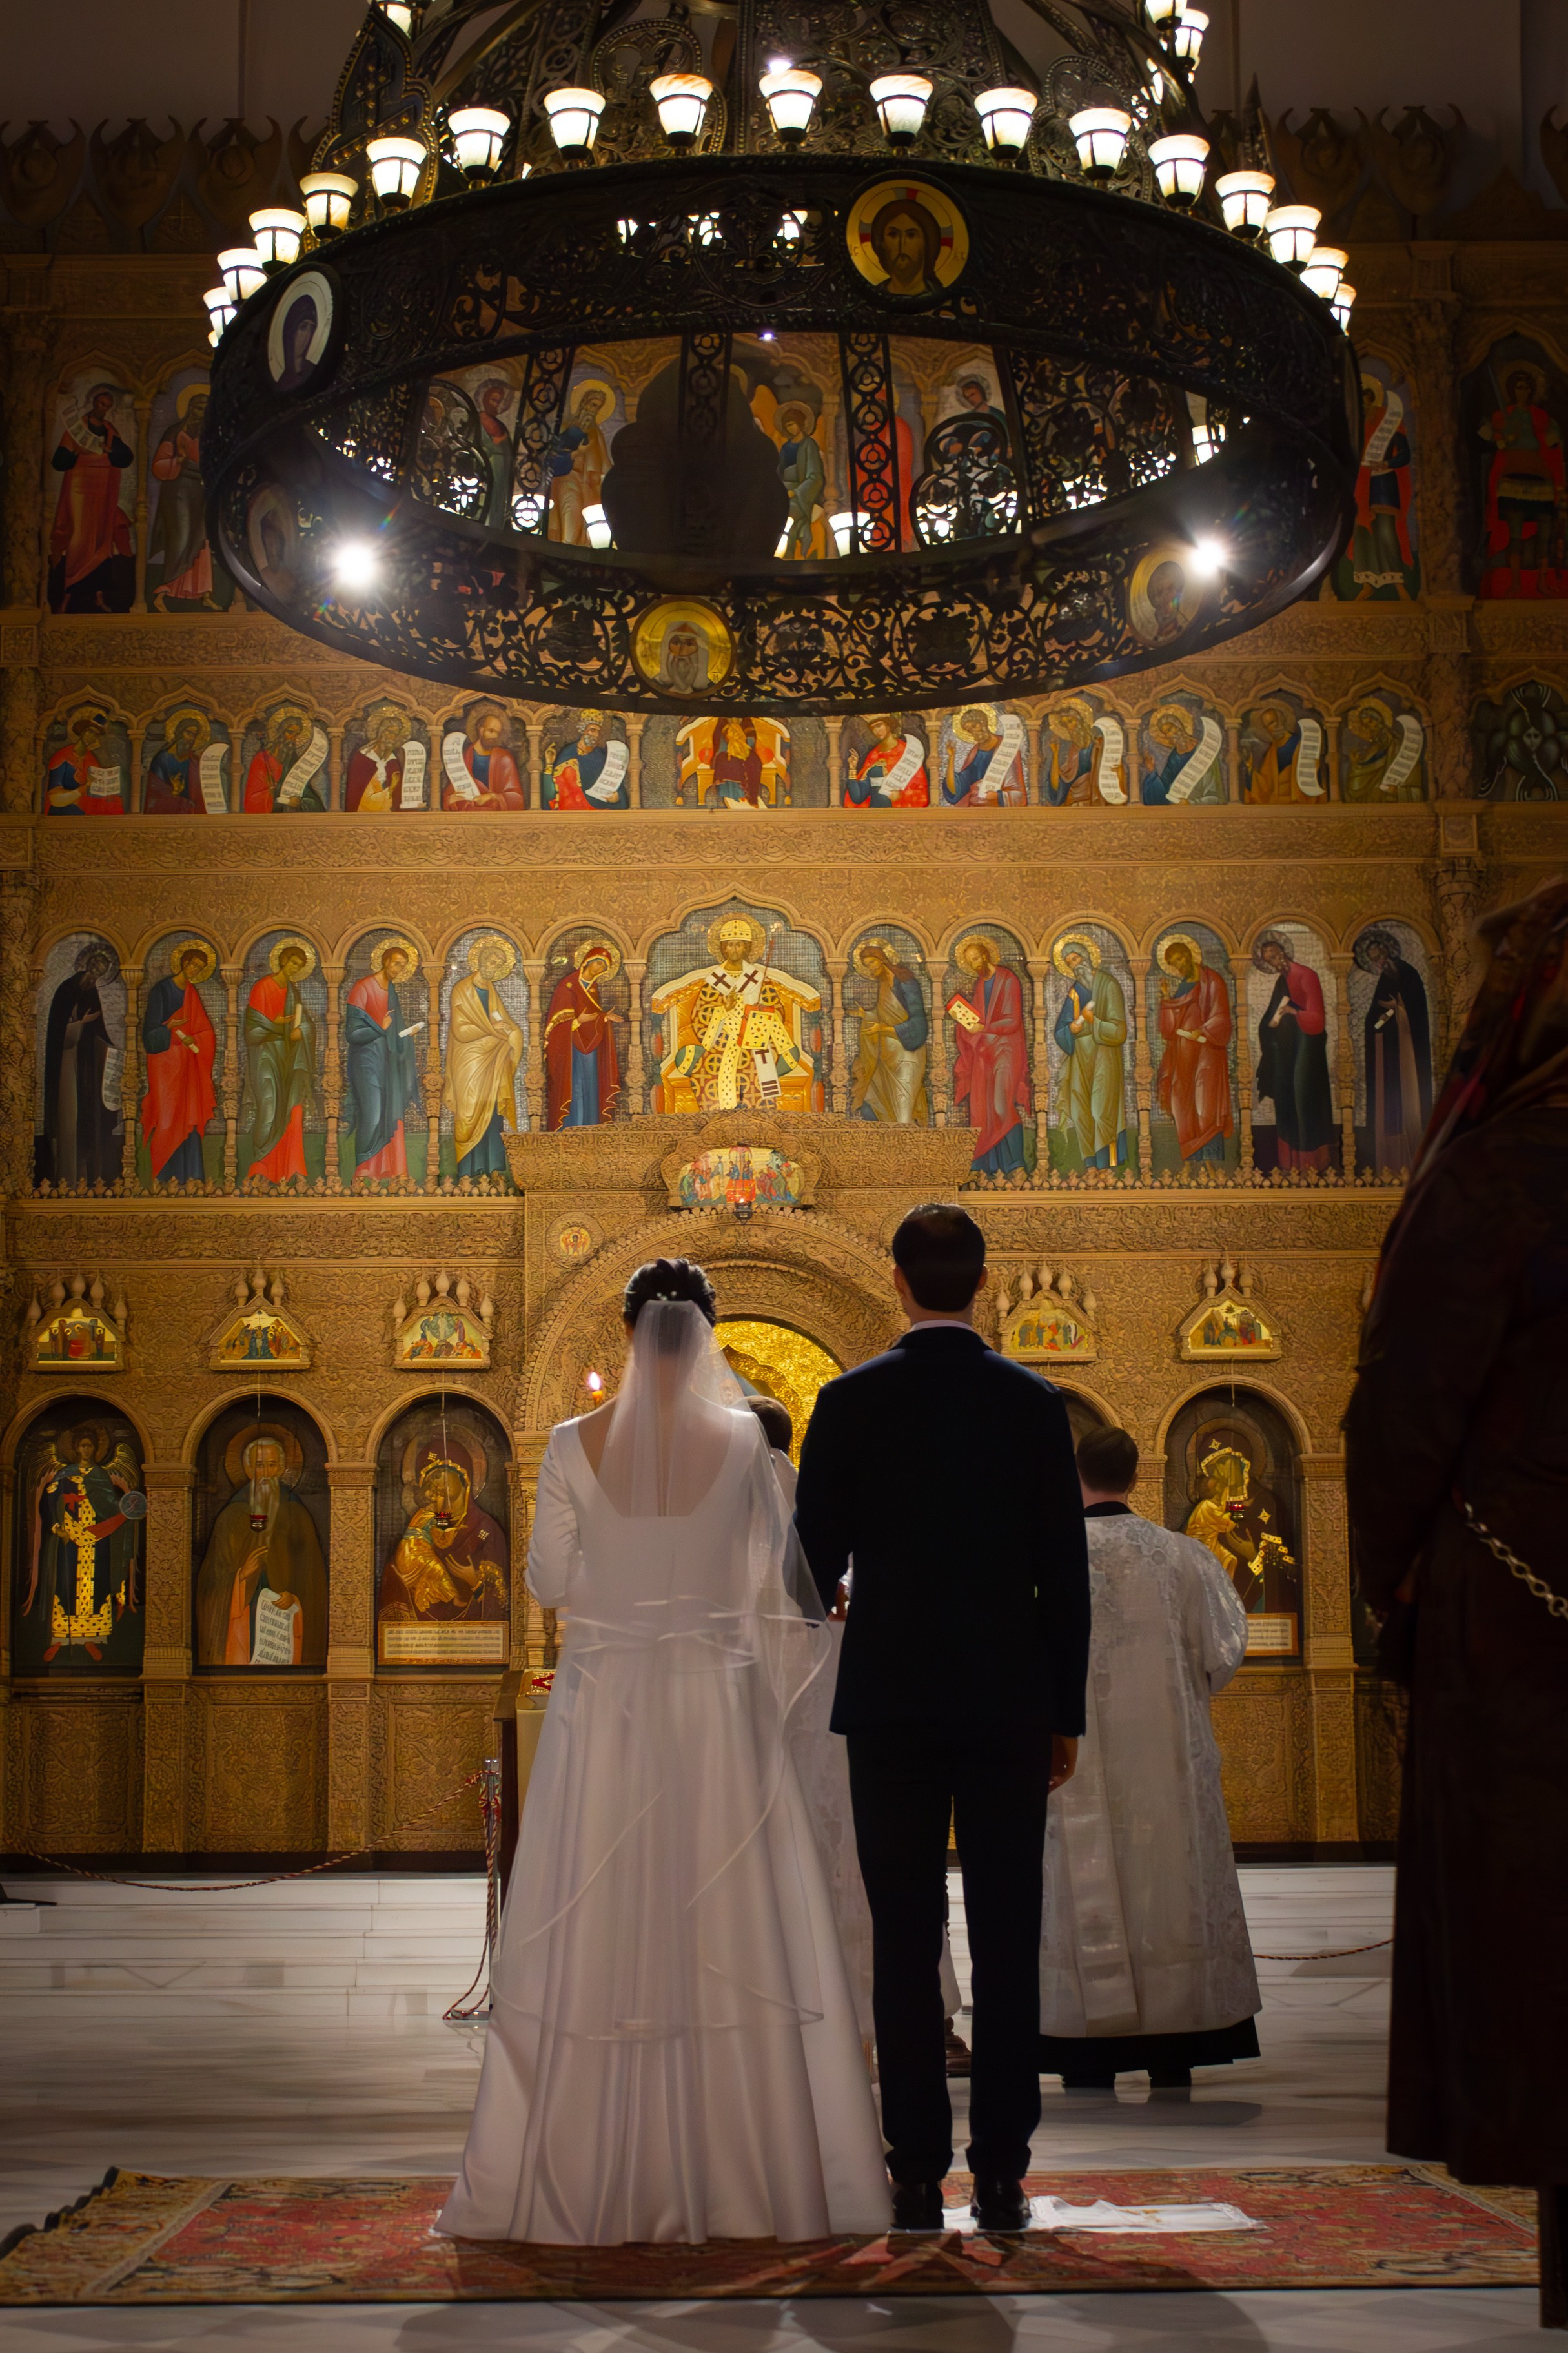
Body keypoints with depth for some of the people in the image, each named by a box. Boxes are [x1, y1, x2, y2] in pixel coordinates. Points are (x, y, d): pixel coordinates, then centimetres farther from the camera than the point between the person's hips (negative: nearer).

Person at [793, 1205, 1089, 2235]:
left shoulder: (849, 1402, -3)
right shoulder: (1035, 1402, -1)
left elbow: (815, 1561, 1)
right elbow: (1066, 1572, 0)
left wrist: (830, 1609, 25)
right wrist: (1067, 1714, 8)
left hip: (889, 1701, 0)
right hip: (1010, 1705, 0)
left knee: (905, 1946, 4)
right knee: (1007, 1943, 5)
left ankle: (918, 2174, 6)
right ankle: (1001, 2174, 6)